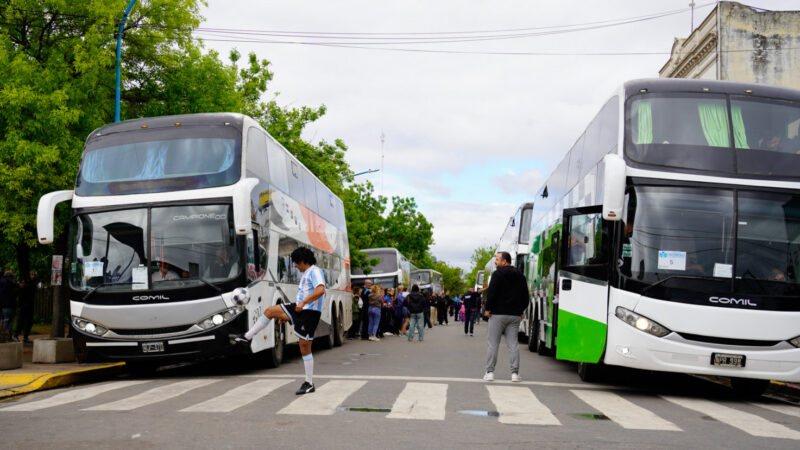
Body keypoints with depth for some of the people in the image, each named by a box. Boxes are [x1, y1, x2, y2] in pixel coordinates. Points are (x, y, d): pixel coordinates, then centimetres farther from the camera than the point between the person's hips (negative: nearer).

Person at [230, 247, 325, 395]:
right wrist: (286, 314, 24)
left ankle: (309, 384, 2)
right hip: (299, 309, 9)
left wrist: (303, 302, -33)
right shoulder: (305, 274, 19)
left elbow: (320, 290, -28)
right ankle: (246, 338, 14)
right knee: (270, 311, 6)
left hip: (310, 313, -9)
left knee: (304, 346, -6)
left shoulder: (315, 272, -12)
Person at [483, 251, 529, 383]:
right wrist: (520, 311, 20)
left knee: (493, 343, 0)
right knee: (513, 344, 5)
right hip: (515, 315, 5)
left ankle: (490, 372, -1)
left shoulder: (498, 274, -5)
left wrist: (488, 309, -3)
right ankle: (515, 373, 1)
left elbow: (491, 293, -12)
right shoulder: (520, 276, 13)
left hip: (498, 314, -5)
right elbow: (525, 296, 15)